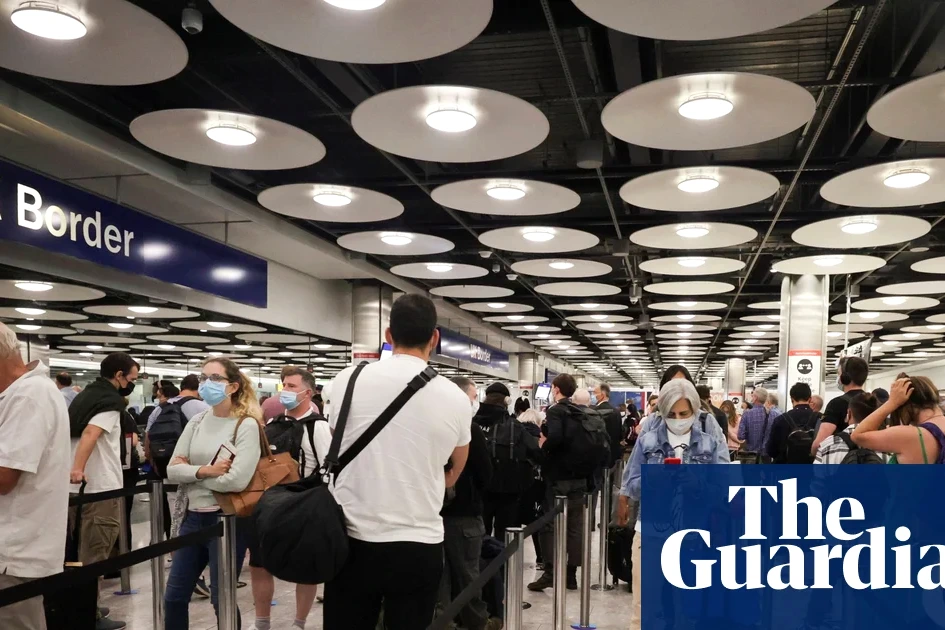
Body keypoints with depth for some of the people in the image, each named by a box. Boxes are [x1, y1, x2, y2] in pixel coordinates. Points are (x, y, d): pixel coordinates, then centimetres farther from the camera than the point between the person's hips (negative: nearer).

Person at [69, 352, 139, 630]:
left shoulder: (84, 396, 16)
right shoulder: (110, 401, -12)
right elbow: (90, 433, -27)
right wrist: (78, 469, -34)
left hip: (79, 486, 9)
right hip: (98, 487, -9)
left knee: (82, 550, 17)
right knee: (96, 553, -2)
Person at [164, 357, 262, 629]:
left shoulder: (246, 425, -13)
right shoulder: (196, 422, 5)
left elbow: (236, 481, -23)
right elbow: (172, 471, 0)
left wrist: (191, 473, -11)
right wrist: (204, 471, -18)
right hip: (194, 516, 6)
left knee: (222, 600, 7)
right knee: (173, 597, 15)